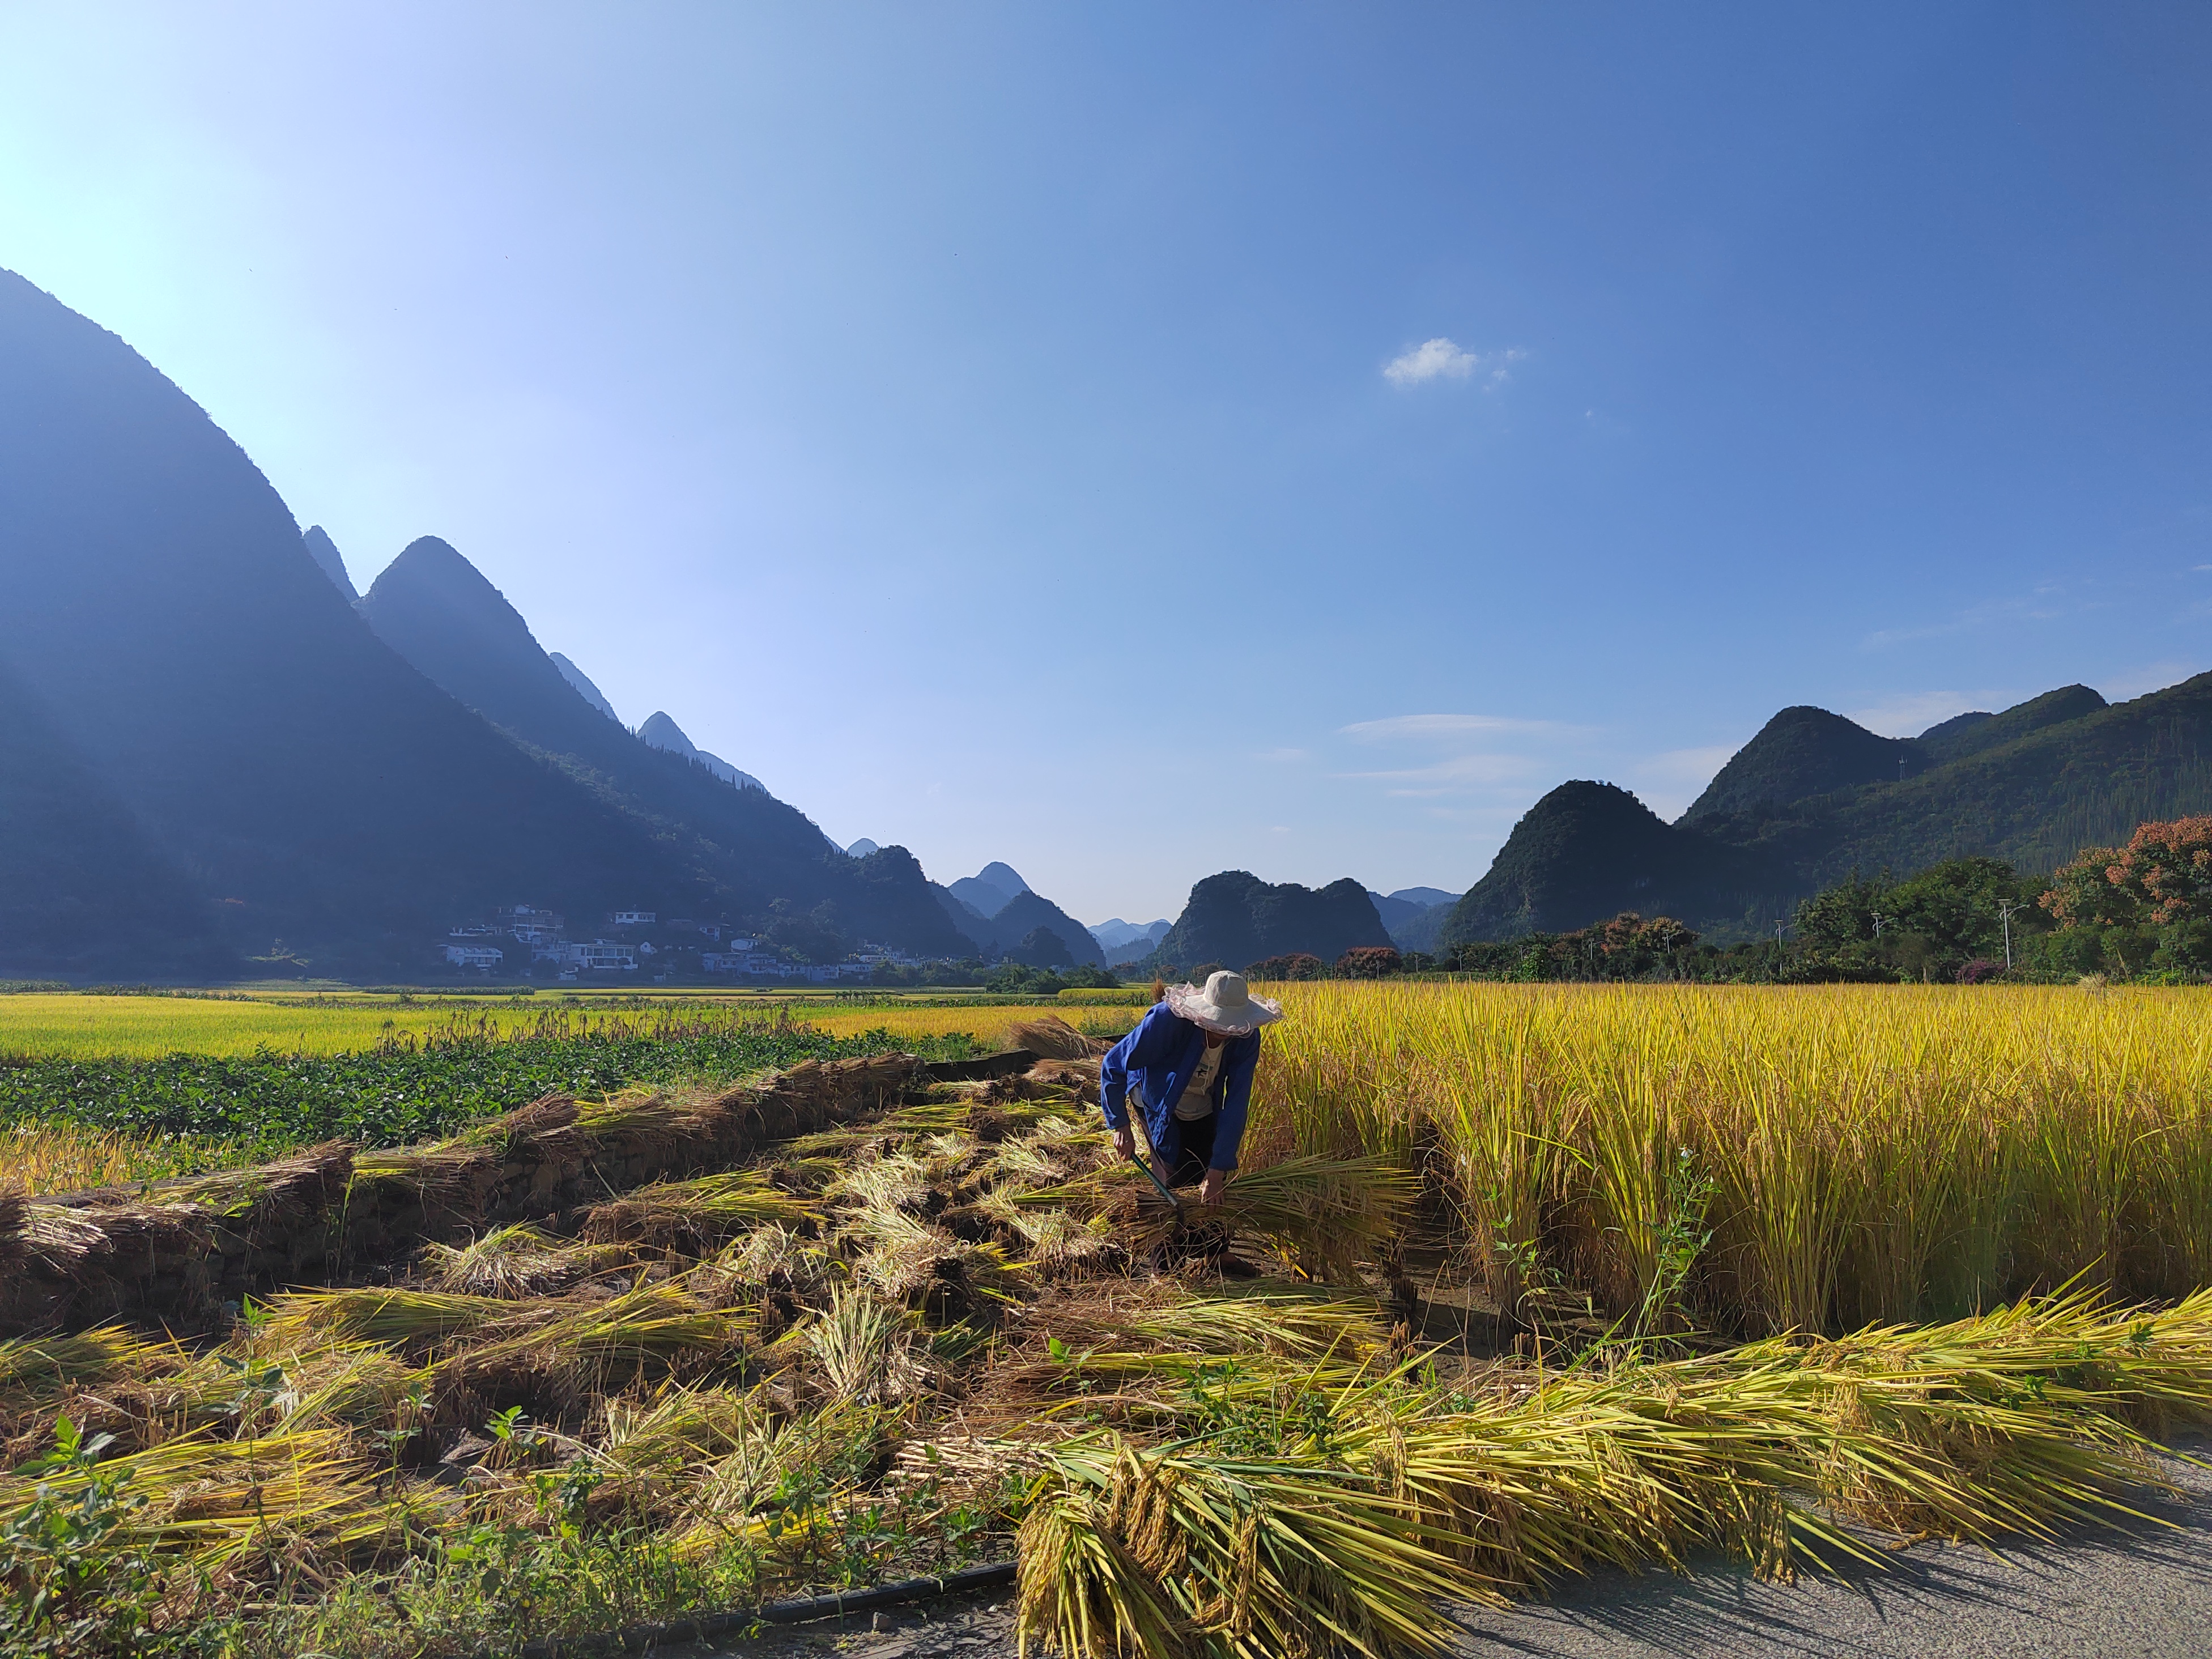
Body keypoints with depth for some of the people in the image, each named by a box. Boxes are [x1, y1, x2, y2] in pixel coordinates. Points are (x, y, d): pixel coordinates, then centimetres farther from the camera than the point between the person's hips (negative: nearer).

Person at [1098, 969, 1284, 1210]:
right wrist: (1121, 1126, -27)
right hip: (1159, 1107, -3)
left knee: (1214, 1185, 2)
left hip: (1203, 1114, 4)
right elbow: (1113, 1065, -26)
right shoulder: (1167, 1020, -36)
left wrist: (1217, 1171, -26)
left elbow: (1236, 1103, -24)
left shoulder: (1246, 1038, -25)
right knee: (1177, 1179, -13)